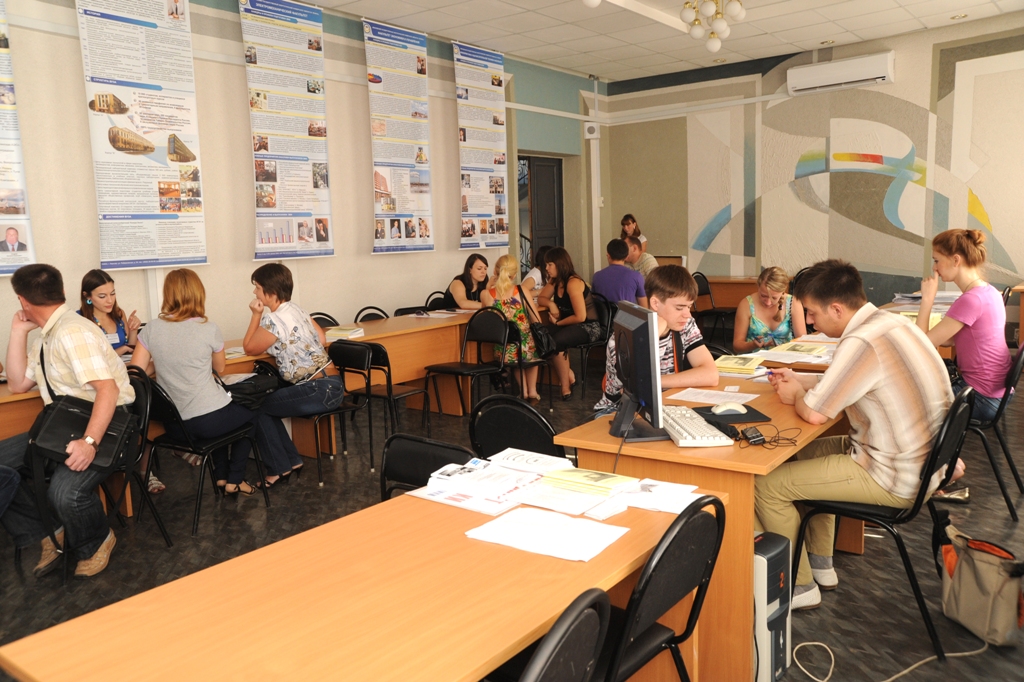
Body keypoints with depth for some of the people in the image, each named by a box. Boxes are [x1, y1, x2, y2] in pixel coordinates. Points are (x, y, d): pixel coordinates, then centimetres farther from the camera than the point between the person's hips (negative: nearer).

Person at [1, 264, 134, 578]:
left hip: (104, 425, -9)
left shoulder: (72, 332, -19)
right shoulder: (47, 335, 12)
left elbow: (107, 389, -29)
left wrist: (90, 442, -39)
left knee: (65, 491, -32)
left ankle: (96, 542, 0)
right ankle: (48, 533, 6)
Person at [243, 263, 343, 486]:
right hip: (332, 385, 9)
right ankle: (292, 460, 22)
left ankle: (280, 468, 13)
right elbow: (322, 339, 23)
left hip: (318, 391, -9)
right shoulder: (298, 311, 11)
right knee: (267, 401, 19)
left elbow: (250, 348, 1)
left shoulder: (273, 321, -14)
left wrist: (256, 315, 4)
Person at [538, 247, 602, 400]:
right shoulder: (555, 281, 5)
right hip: (570, 325, 8)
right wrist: (551, 304, -8)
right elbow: (541, 298, 14)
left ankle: (566, 386, -17)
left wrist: (558, 322, -12)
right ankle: (569, 375, -7)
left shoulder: (573, 283, -20)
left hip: (588, 328, -8)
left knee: (554, 342, -33)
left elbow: (580, 317, -23)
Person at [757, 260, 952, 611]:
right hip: (923, 461, 10)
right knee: (807, 452, 27)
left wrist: (795, 395, 0)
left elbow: (814, 413, -21)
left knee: (766, 484, -6)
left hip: (895, 480, -10)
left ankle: (800, 586, 13)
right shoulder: (893, 322, 3)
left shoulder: (860, 343, -26)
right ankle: (821, 565, 33)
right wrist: (801, 380, 14)